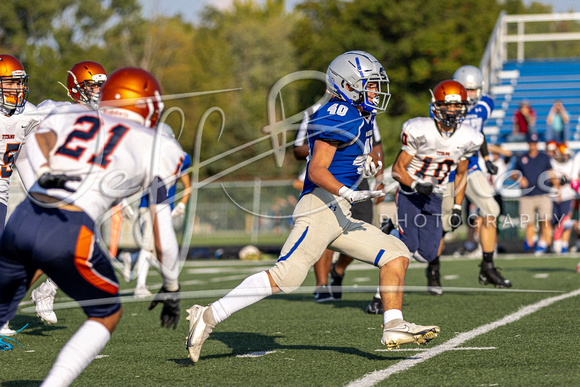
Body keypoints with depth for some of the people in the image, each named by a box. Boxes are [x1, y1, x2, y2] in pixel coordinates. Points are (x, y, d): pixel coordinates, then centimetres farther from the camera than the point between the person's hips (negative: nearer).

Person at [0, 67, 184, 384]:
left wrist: (44, 172, -17)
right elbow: (162, 228, 13)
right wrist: (171, 286, 24)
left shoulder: (70, 116, 24)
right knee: (107, 315, 20)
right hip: (68, 235, -4)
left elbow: (39, 138, 0)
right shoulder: (157, 148, 14)